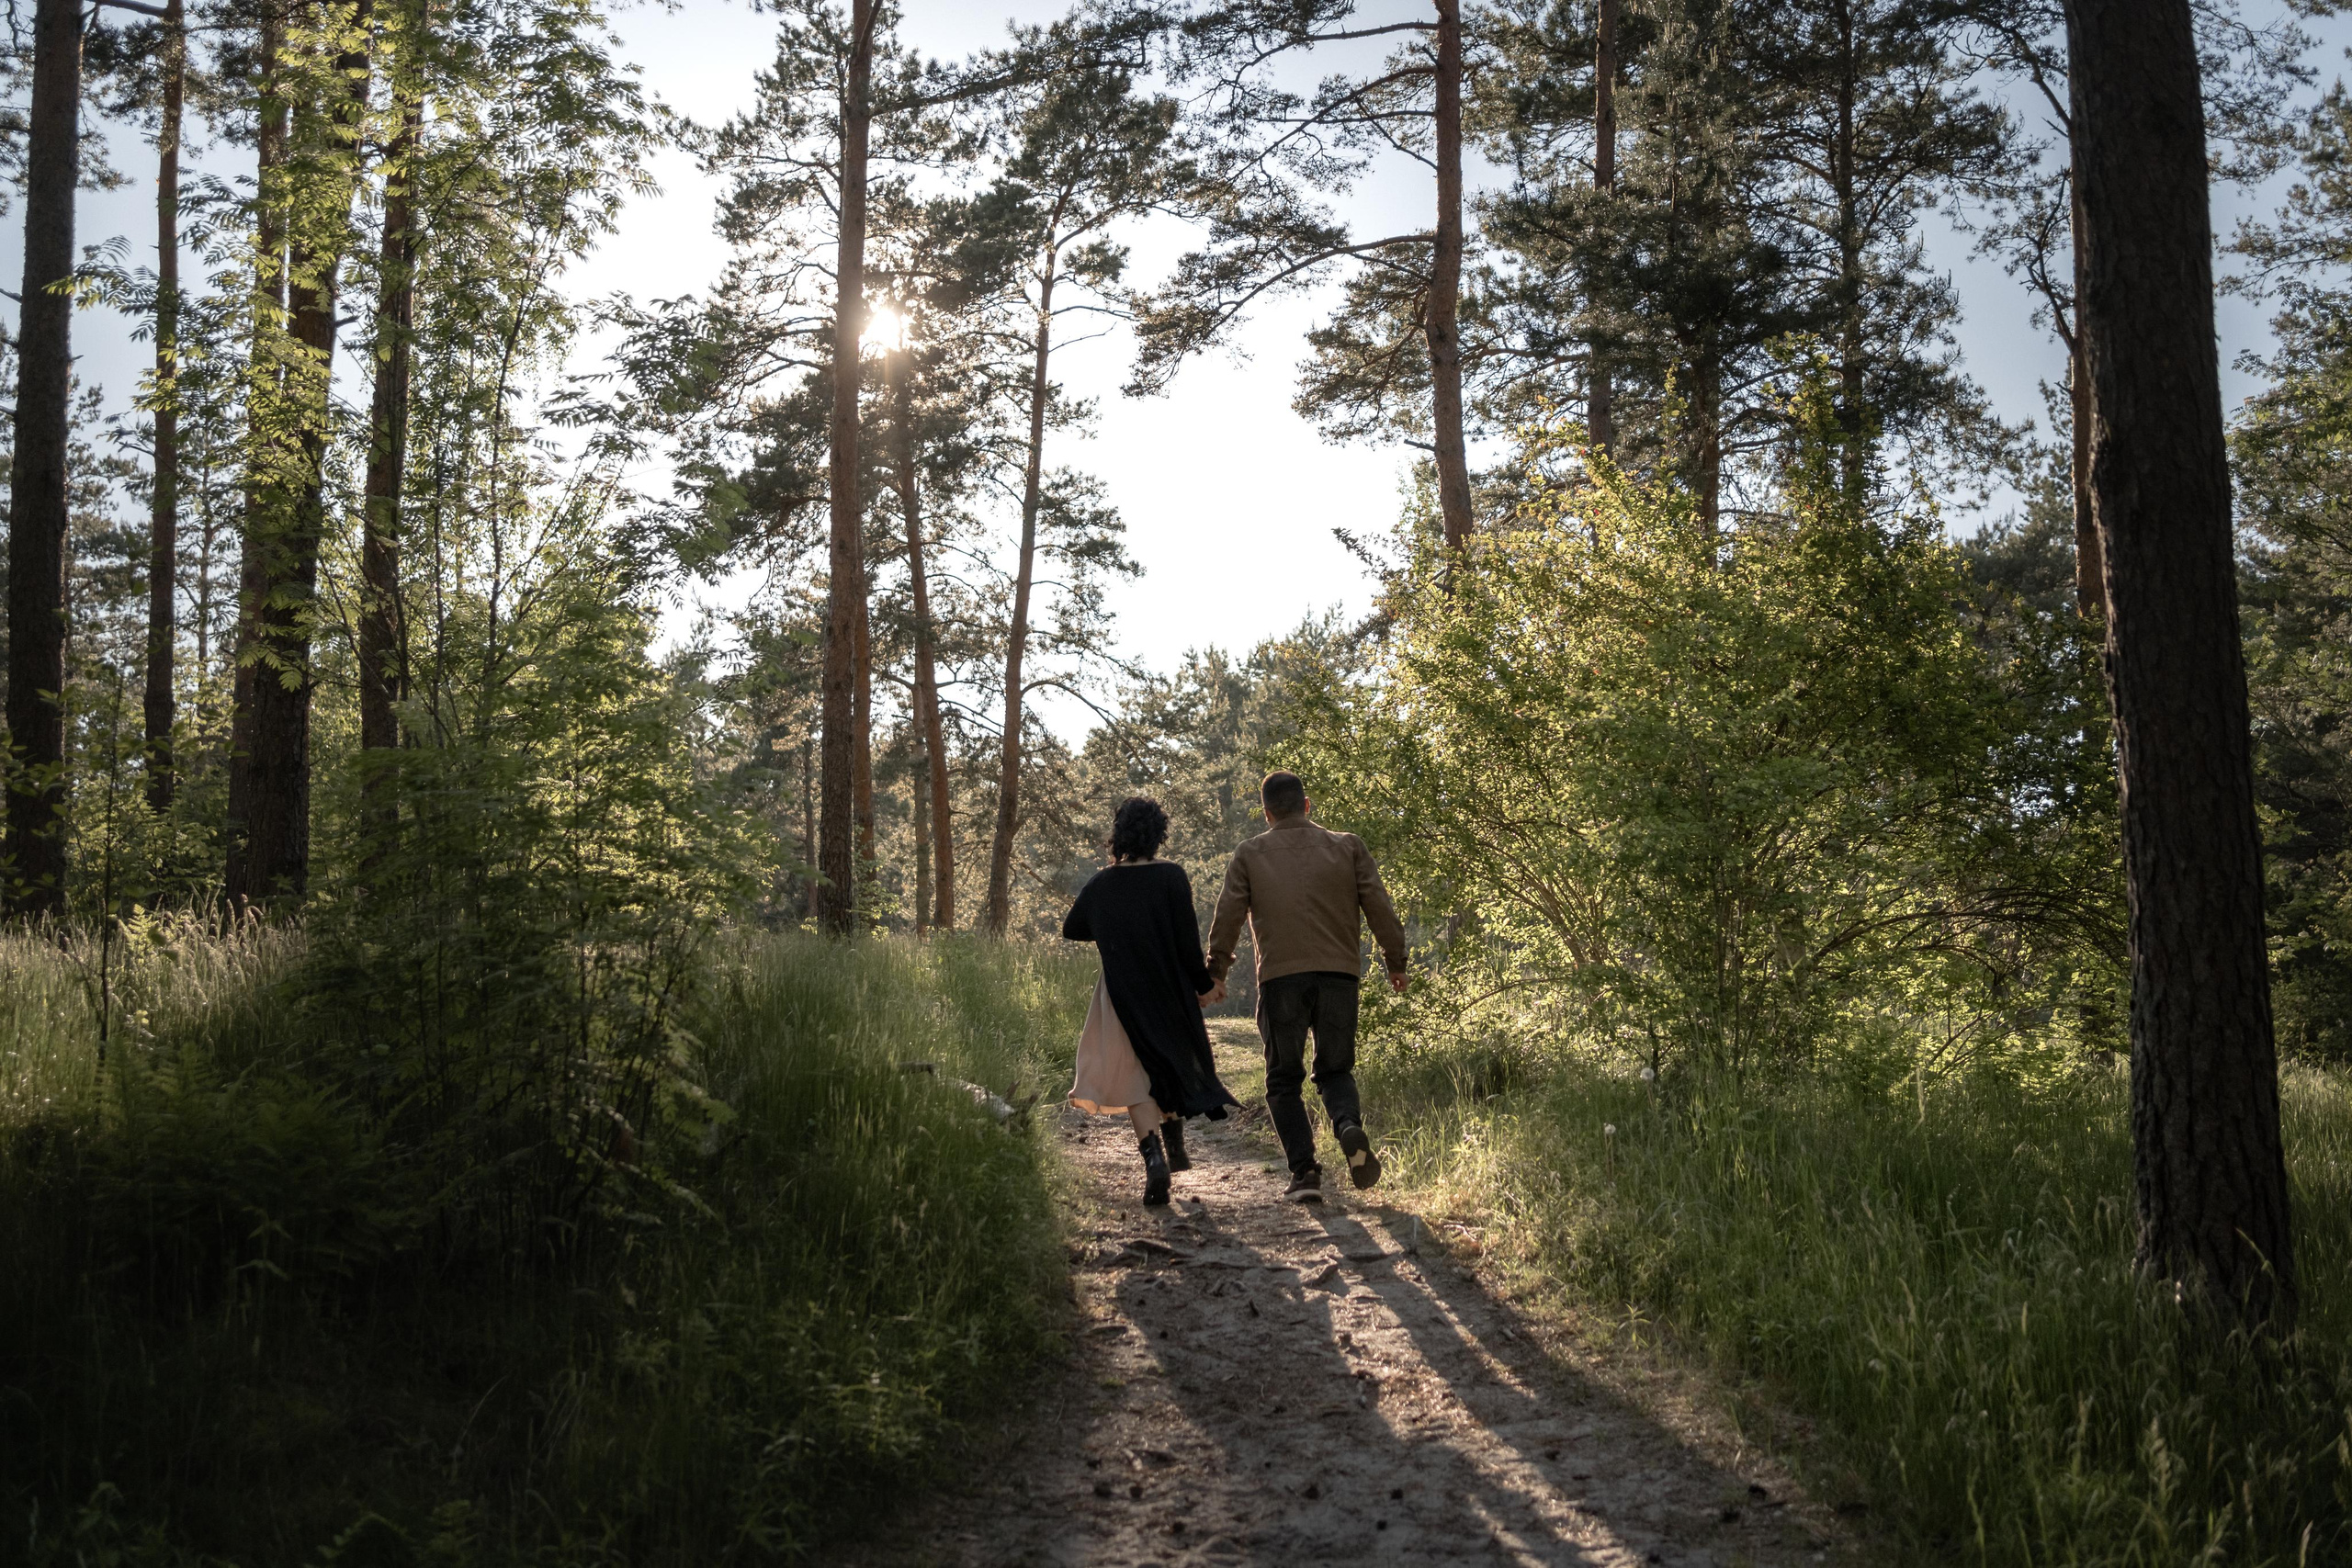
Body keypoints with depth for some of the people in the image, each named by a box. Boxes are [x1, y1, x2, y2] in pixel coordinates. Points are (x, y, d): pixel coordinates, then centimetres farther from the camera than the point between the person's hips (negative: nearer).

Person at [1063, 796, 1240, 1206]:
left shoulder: (1101, 883, -2)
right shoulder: (1171, 877, -11)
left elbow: (1071, 929, 13)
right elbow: (1188, 939, -12)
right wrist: (1203, 984, 0)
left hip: (1122, 994, 0)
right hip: (1170, 990, 0)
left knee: (1136, 1078, 4)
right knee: (1174, 1061, 23)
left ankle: (1153, 1155, -17)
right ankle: (1174, 1148, 32)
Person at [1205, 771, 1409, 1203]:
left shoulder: (1249, 855, 8)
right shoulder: (1348, 847, 10)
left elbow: (1227, 917, 3)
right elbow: (1379, 908, 6)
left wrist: (1216, 974, 12)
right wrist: (1395, 963, 14)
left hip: (1280, 979, -1)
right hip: (1340, 976, 1)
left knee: (1284, 1081, 10)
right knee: (1335, 1070, 16)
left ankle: (1303, 1170, -4)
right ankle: (1349, 1125, -16)